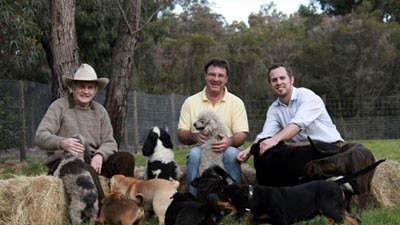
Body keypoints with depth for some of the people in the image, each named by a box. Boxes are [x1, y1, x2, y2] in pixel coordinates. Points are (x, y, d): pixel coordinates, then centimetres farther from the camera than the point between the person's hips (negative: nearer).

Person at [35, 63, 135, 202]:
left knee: (127, 158, -18)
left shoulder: (100, 111, 15)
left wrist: (100, 155, -17)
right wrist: (62, 143, -34)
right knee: (88, 172, -38)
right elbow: (40, 137, -12)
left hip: (92, 161, 5)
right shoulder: (59, 106, -1)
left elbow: (109, 142, 7)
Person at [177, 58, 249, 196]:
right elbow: (181, 135, 4)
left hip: (226, 149, 0)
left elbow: (242, 135, -2)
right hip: (201, 148, 0)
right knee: (195, 153, -33)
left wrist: (230, 141, -27)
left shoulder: (236, 102, 5)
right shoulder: (191, 102, 7)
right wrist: (195, 136, -20)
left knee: (232, 153, -34)